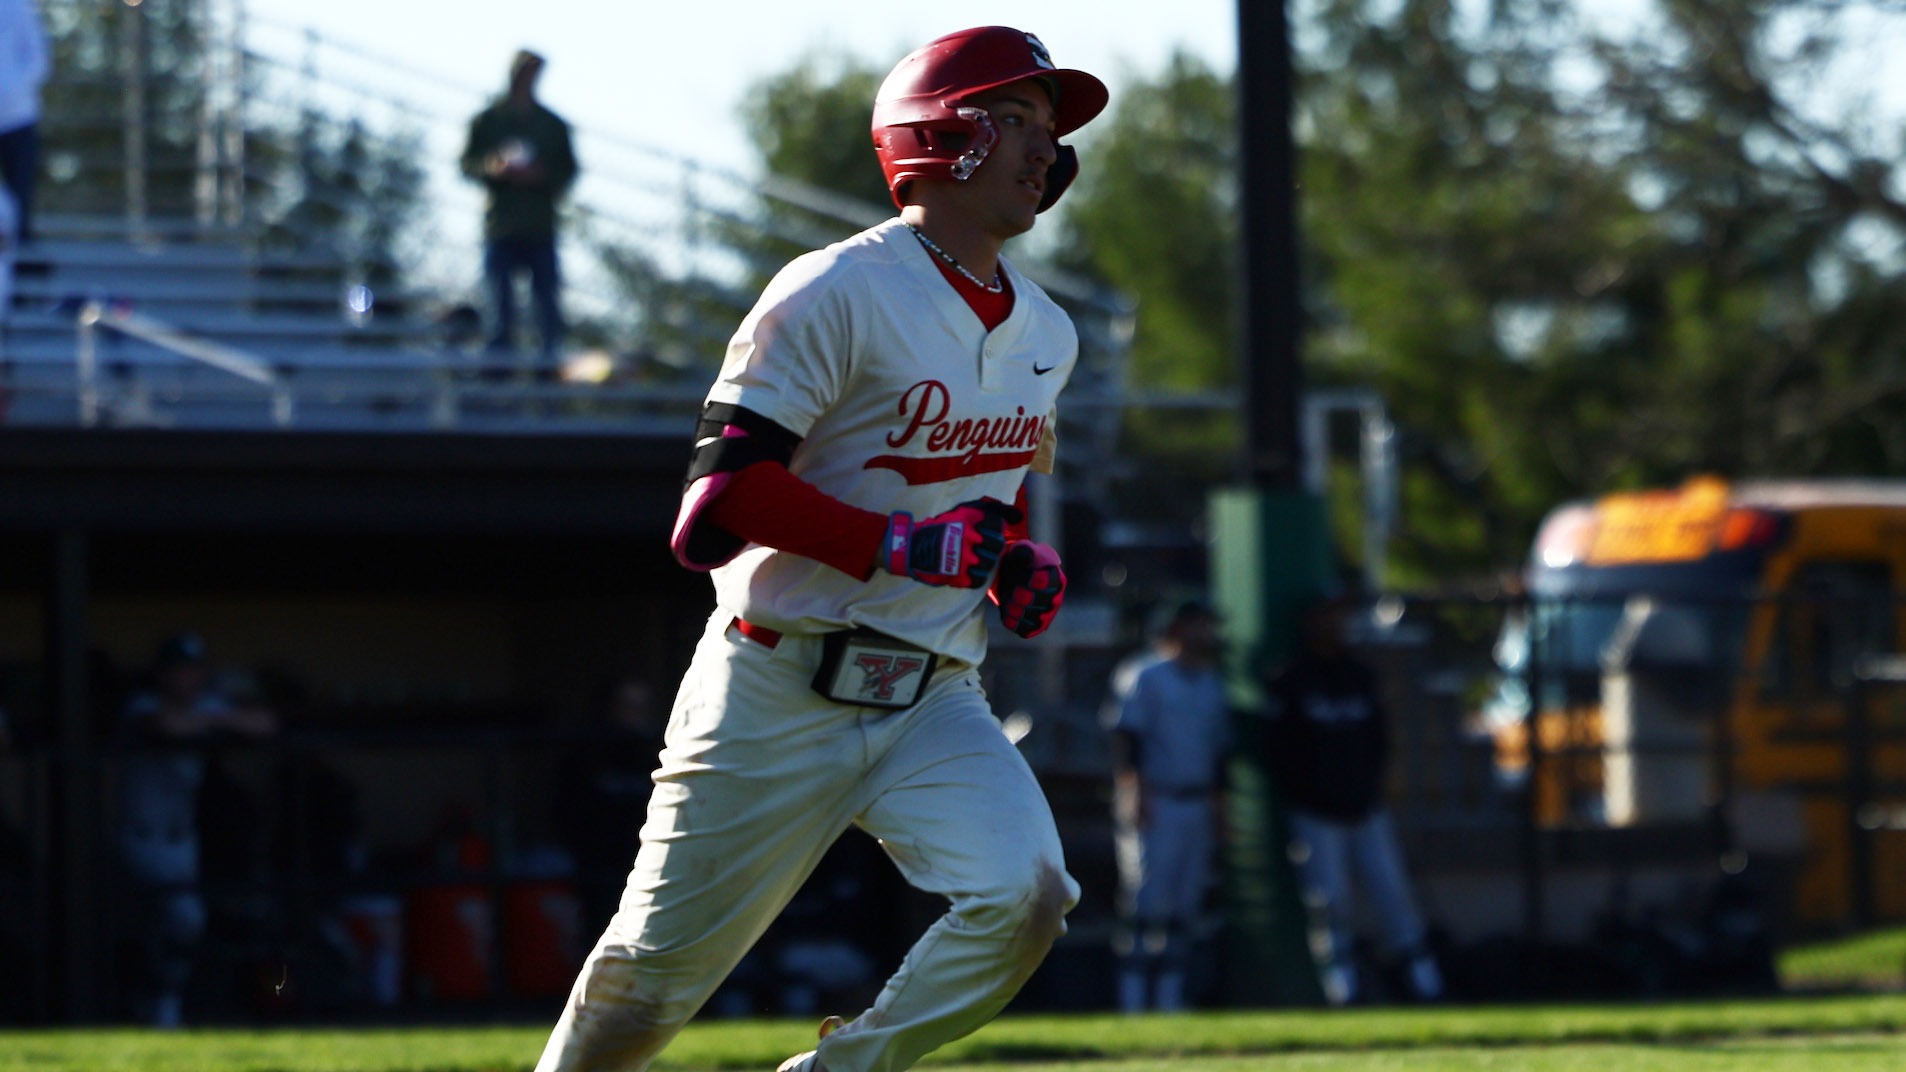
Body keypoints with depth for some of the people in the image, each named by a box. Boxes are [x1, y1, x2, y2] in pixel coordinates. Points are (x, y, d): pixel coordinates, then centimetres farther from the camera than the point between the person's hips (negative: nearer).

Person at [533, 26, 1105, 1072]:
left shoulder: (1045, 333, 11)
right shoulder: (836, 296, -14)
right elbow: (719, 497, -20)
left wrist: (1020, 564, 6)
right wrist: (900, 546, -24)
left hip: (934, 700, 6)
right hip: (781, 698, -5)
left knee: (1023, 900, -19)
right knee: (657, 973, 1)